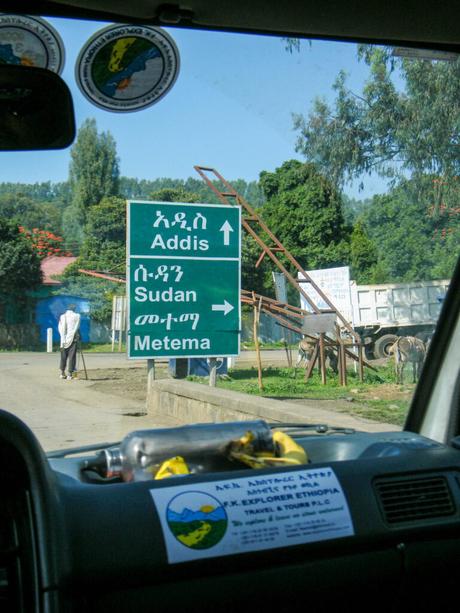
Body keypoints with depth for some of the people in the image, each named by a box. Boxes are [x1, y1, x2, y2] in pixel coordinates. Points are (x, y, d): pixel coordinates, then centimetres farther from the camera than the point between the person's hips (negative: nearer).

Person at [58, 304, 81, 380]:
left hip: (64, 339, 3)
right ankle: (70, 374, -4)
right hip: (73, 339, -3)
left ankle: (62, 373, 13)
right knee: (72, 356, -1)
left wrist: (63, 337, 4)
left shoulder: (62, 316, 9)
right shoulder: (76, 316, -1)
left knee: (63, 356, 11)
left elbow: (60, 328, 3)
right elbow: (77, 327, -4)